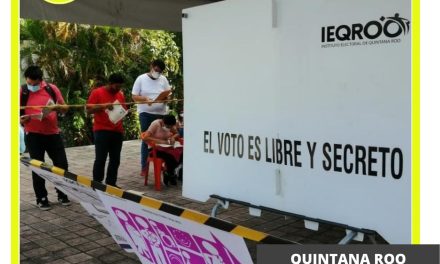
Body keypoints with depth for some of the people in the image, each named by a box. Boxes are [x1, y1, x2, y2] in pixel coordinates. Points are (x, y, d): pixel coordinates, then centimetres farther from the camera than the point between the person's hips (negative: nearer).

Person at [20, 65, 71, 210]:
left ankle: (62, 194, 22)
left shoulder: (52, 88, -1)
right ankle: (41, 198, 17)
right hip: (33, 135, -1)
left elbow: (65, 108, 8)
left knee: (62, 164, 4)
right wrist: (22, 119, -19)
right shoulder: (22, 91, -4)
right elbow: (19, 114, 2)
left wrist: (57, 107, -14)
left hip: (53, 133, 2)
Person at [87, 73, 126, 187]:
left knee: (115, 160, 8)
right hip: (102, 131, -6)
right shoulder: (97, 92, -4)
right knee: (100, 159, -4)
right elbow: (89, 110, -8)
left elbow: (124, 110, 23)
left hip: (117, 131, 6)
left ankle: (111, 183, 17)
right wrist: (104, 105, -20)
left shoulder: (120, 94, 13)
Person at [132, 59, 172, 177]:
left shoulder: (163, 79, 6)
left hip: (161, 113, 3)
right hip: (145, 114, -2)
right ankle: (144, 167, 9)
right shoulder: (141, 79, -2)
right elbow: (134, 96, -2)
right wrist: (145, 99, -21)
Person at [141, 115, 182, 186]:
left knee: (181, 154, -21)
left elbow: (177, 134, 13)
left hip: (166, 148, 6)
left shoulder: (170, 125, 2)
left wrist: (173, 137, -13)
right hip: (155, 149, -6)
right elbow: (145, 138, -25)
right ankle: (171, 175, -3)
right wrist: (162, 141, -31)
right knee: (170, 156, -34)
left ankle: (168, 173, 0)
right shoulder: (155, 124, -15)